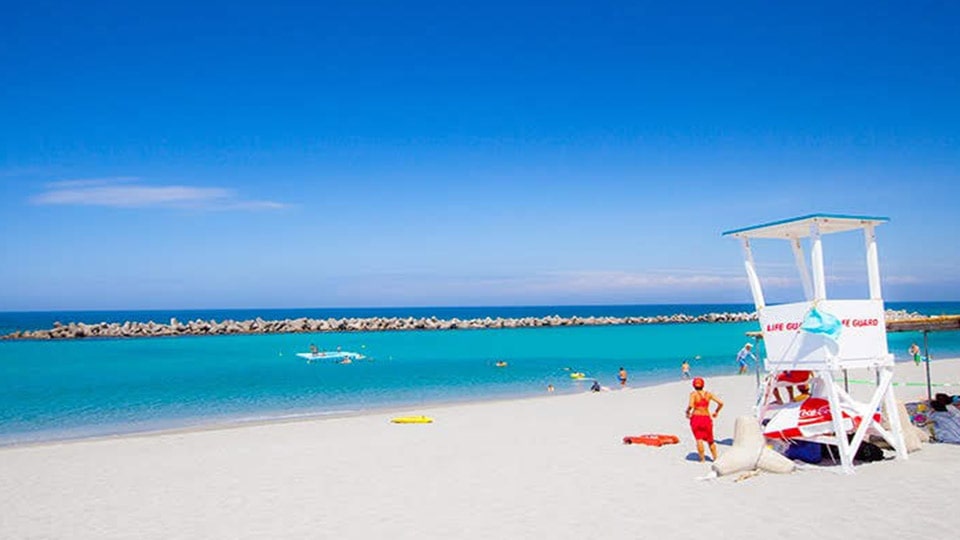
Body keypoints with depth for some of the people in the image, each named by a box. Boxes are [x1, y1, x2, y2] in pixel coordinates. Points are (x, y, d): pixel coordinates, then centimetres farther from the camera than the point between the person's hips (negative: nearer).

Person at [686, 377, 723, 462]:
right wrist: (716, 412, 19)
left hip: (695, 418, -3)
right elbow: (721, 403, 3)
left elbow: (691, 406, -20)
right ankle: (715, 458, 20)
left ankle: (702, 459, -2)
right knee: (710, 440, 18)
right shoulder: (708, 394, 6)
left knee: (699, 439, 0)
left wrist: (687, 412, 0)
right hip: (707, 418, 3)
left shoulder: (693, 394, -5)